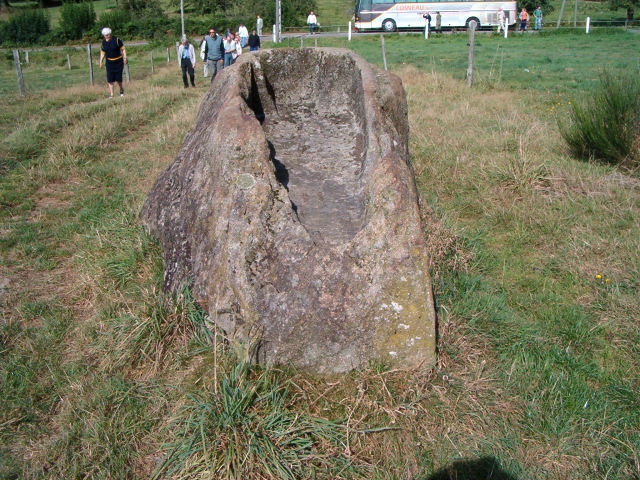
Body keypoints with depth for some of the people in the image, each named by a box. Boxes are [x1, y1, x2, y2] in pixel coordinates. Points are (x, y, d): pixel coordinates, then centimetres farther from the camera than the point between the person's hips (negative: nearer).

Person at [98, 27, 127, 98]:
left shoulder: (117, 40, -9)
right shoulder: (104, 42, 5)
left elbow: (123, 49, -4)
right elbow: (102, 52, 15)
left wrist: (125, 57, -15)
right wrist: (101, 61, 9)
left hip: (118, 62, -3)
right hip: (109, 62, 3)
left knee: (118, 78, -5)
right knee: (110, 79, -5)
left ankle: (121, 89, 25)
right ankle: (111, 94, 0)